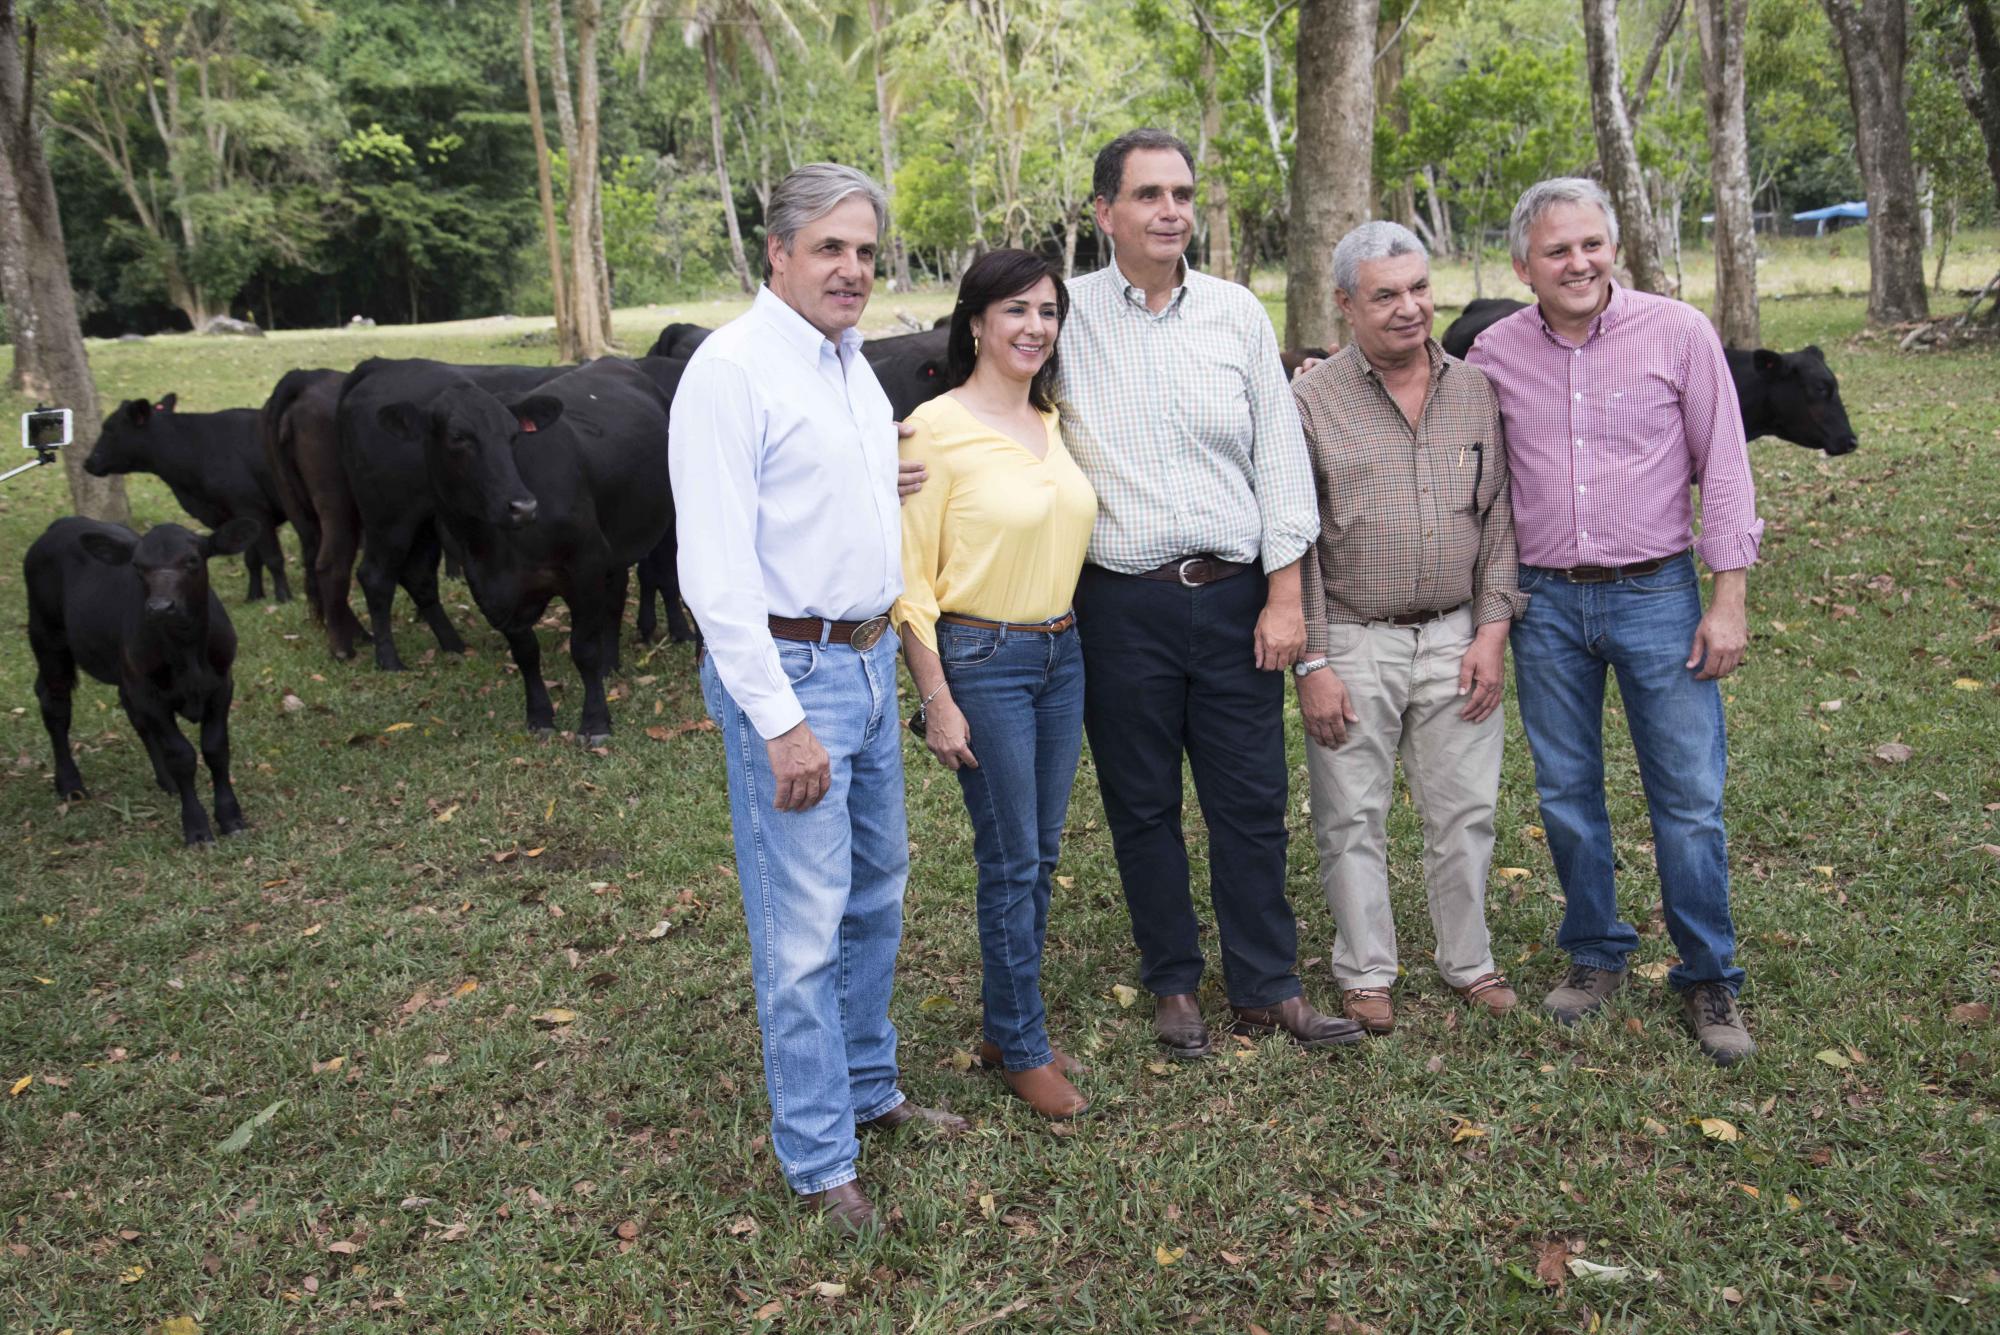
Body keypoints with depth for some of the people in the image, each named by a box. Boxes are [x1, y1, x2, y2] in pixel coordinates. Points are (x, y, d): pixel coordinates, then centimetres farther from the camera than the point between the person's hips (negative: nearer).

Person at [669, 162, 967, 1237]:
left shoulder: (851, 362, 13)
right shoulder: (733, 370, -15)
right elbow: (715, 570, -20)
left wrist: (883, 655, 18)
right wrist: (780, 721, -23)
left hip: (870, 659, 9)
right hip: (785, 672, -9)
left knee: (875, 893, 19)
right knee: (803, 926, -1)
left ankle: (868, 1089, 37)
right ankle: (818, 1160, 13)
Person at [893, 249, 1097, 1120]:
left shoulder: (1053, 423, 9)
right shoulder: (937, 428, -12)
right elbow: (912, 580, -12)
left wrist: (1066, 635, 11)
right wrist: (937, 702, -15)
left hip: (1061, 655, 7)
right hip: (981, 660, -7)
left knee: (1041, 854, 13)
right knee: (1010, 861, 1)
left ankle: (1008, 1027, 29)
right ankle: (1023, 1049, 18)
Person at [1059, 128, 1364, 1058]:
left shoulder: (1238, 314, 5)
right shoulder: (1064, 317, -1)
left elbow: (1279, 457, 6)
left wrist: (1285, 594, 0)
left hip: (1235, 596, 2)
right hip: (1121, 604, -1)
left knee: (1252, 803, 7)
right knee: (1141, 805, 9)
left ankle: (1266, 989, 21)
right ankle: (1173, 987, 26)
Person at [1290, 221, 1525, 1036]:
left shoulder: (1474, 393, 7)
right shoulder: (1311, 401, -5)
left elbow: (1498, 517, 10)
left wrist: (1492, 630, 0)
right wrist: (1312, 662, -9)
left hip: (1457, 637, 3)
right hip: (1352, 642, -3)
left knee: (1465, 810, 11)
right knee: (1353, 819, 6)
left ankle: (1468, 963, 29)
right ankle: (1365, 974, 23)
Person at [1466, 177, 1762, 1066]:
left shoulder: (1678, 334, -4)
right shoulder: (1495, 353, 2)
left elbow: (1723, 470, -3)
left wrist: (1728, 600, -7)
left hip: (1657, 594, -2)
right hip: (1546, 602, 3)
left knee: (1690, 798, 2)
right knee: (1566, 794, 11)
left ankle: (1708, 981, 18)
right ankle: (1596, 956, 29)